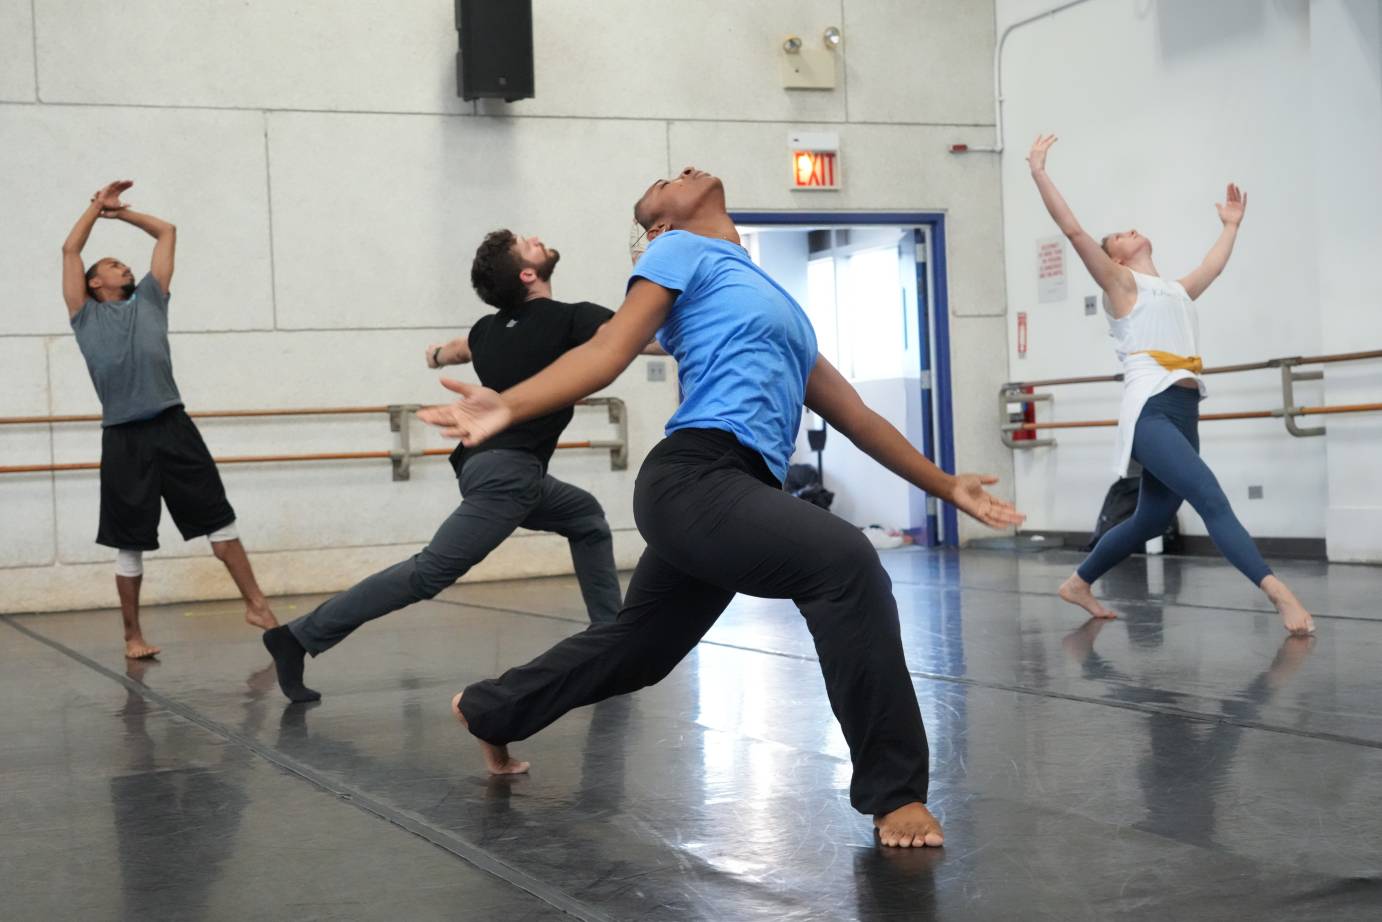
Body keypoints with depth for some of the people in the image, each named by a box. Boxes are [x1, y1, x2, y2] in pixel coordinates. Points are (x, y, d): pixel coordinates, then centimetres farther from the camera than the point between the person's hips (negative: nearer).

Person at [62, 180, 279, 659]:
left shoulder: (149, 299, 19)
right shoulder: (85, 314, 12)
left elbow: (167, 232, 24)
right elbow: (70, 249, 11)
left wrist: (121, 212, 30)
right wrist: (98, 205, 21)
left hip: (173, 427, 2)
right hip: (123, 438, -2)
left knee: (218, 517, 3)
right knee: (130, 543, 4)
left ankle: (255, 604, 11)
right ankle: (133, 635, 14)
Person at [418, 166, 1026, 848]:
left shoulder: (779, 303, 29)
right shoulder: (682, 253, 8)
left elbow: (852, 414, 31)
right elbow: (609, 350, -5)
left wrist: (946, 486, 34)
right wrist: (507, 407, -21)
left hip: (728, 495, 9)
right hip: (695, 480, -9)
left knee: (636, 645, 21)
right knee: (846, 563, -27)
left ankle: (488, 710, 44)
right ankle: (895, 795, -24)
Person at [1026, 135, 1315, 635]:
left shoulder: (1177, 291, 26)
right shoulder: (1121, 283, 6)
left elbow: (1214, 265, 44)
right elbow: (1073, 229, -2)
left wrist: (1231, 224, 55)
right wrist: (1039, 172, -6)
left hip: (1183, 414, 8)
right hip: (1149, 413, -8)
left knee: (1150, 521, 12)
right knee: (1212, 499, -21)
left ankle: (1079, 583, 28)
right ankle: (1279, 593, -32)